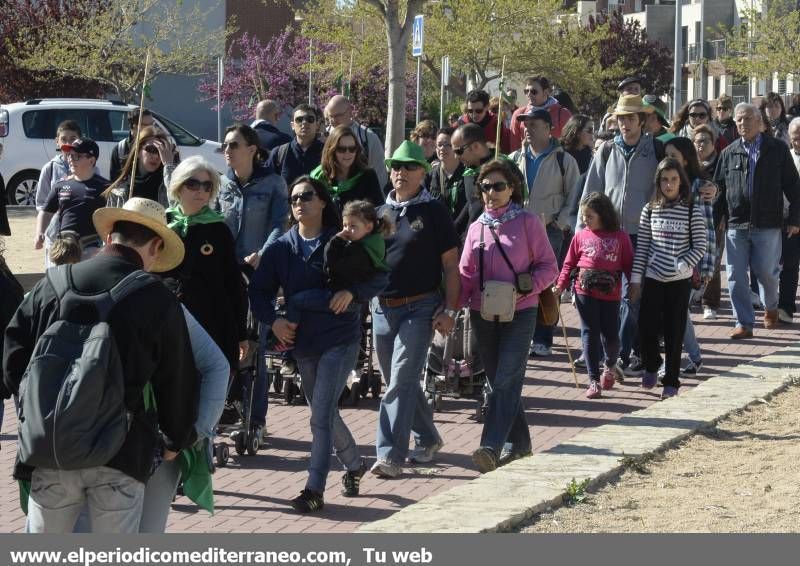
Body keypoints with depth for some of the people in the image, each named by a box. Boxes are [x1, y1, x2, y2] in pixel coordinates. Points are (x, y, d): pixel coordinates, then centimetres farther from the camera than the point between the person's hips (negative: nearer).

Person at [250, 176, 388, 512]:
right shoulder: (281, 248, 4)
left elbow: (379, 277, -3)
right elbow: (259, 291, 6)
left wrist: (352, 292, -20)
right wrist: (273, 320, -10)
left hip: (340, 339, -5)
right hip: (302, 342, 5)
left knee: (321, 415, -12)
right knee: (324, 413, 17)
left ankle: (314, 489, -9)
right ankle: (354, 465, 39)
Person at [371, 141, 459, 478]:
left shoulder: (433, 211, -2)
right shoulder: (380, 212, 11)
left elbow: (451, 264, -3)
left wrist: (448, 310, -10)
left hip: (420, 308, -6)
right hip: (382, 308, 6)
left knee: (401, 382, -13)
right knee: (400, 382, 14)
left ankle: (391, 456, -15)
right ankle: (427, 439, 31)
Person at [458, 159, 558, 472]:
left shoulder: (527, 222, -3)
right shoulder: (477, 228, 11)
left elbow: (548, 267, -1)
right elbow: (466, 274, 12)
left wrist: (527, 288, -19)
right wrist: (455, 305, -6)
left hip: (520, 313, -5)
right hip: (483, 315, 5)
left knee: (506, 381, -14)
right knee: (499, 381, 9)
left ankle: (491, 446, -22)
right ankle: (518, 442, 21)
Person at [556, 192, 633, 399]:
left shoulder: (620, 237, 4)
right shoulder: (581, 237, 7)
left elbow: (628, 265, 5)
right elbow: (569, 264, 9)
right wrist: (560, 286, -1)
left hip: (611, 294, -1)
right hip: (585, 291, 1)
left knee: (610, 335, 3)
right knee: (590, 334, 0)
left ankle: (610, 366, 36)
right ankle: (594, 380, 4)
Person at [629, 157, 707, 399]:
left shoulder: (691, 212, -3)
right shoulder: (650, 210, 4)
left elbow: (699, 247, -2)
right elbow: (642, 246, 6)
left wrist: (681, 266, -15)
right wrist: (636, 278, 3)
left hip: (679, 281, -2)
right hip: (653, 278, 2)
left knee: (674, 333, 1)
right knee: (647, 327, -3)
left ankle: (671, 381, 12)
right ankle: (651, 367, 25)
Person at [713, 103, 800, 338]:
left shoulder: (777, 149, 3)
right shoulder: (729, 153, 9)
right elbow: (718, 186, 13)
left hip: (767, 225, -2)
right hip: (736, 225, 2)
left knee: (766, 271, 0)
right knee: (736, 276, 0)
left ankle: (771, 307, 30)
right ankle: (744, 323, 9)